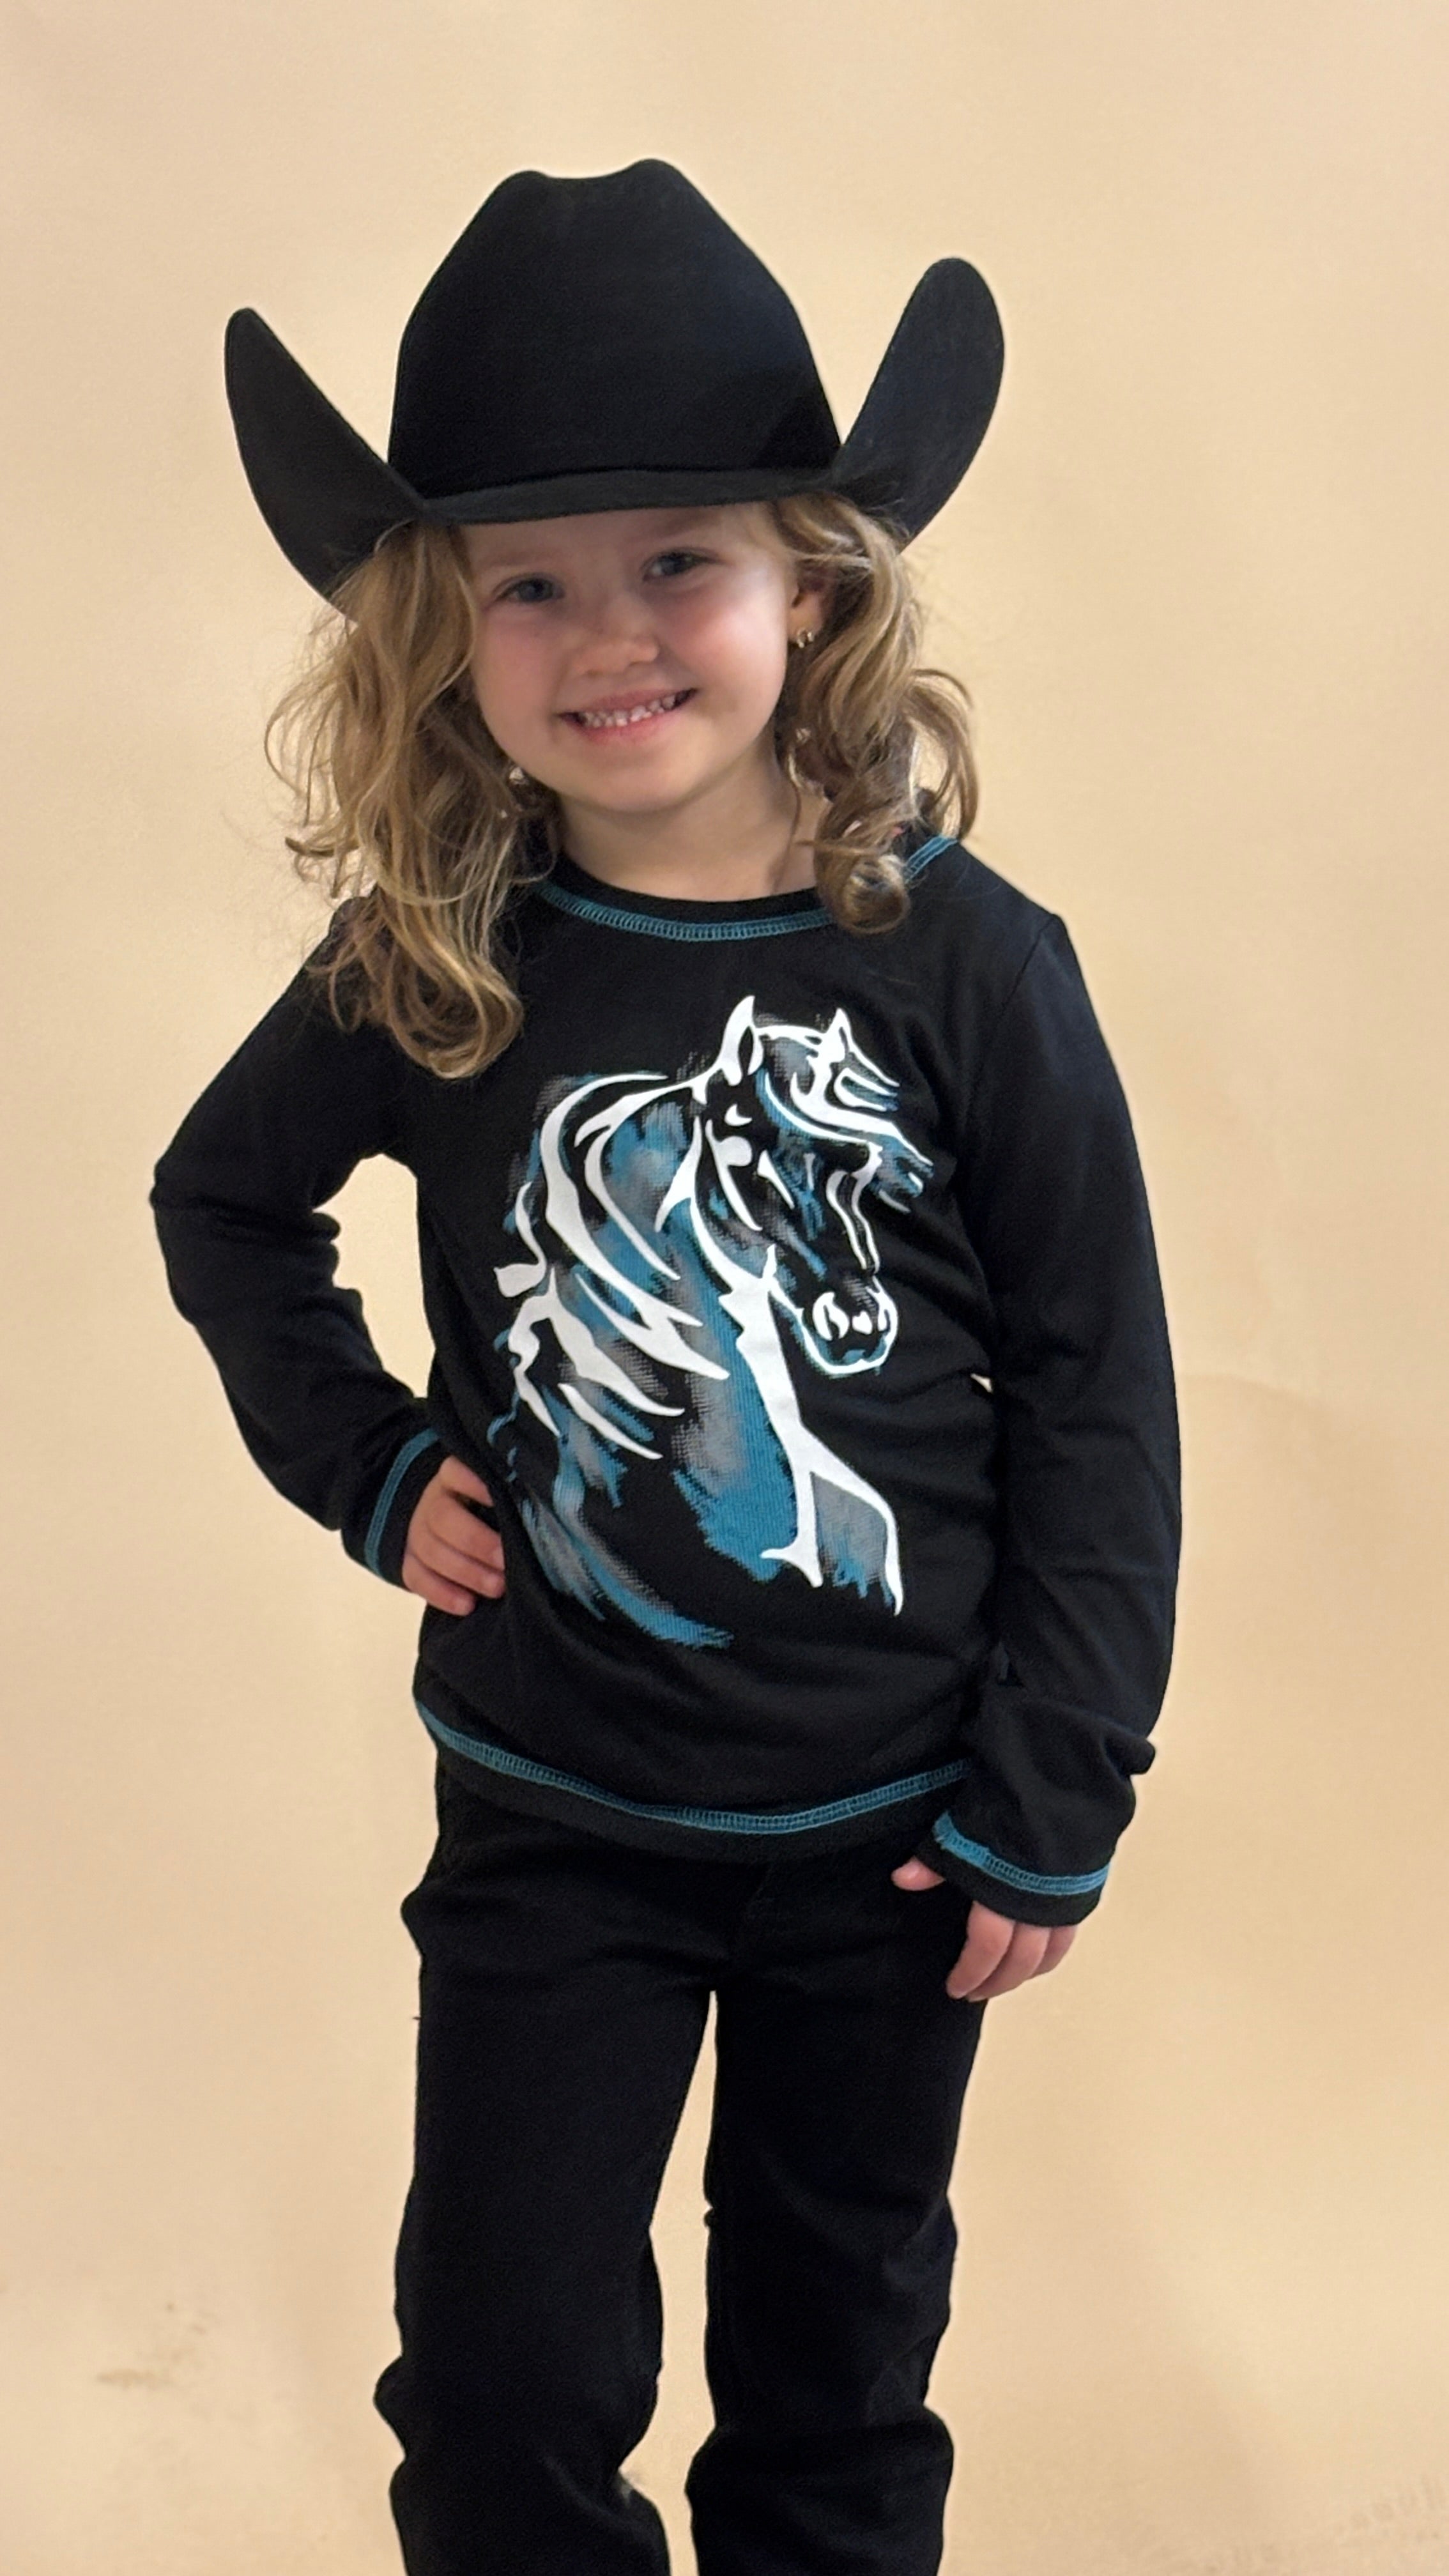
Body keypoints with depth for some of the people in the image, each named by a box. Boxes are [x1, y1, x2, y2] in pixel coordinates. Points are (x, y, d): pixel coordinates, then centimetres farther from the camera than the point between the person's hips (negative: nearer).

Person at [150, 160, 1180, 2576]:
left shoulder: (960, 961, -14)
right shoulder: (426, 971, -8)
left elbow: (1095, 1389, -8)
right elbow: (222, 1206, 12)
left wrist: (1055, 1798, -7)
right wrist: (359, 1458, -2)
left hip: (887, 1820, -1)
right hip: (549, 1811, 1)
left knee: (837, 2359, 16)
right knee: (505, 2376, 5)